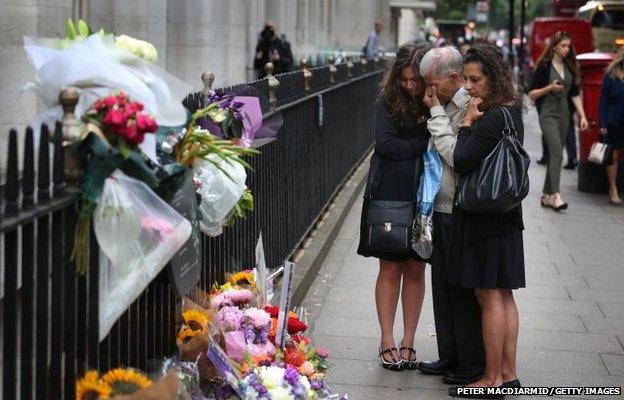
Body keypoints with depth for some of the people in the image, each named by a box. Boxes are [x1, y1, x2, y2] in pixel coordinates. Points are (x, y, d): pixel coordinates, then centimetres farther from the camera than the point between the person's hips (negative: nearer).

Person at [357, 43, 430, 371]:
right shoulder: (388, 103, -1)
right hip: (390, 197, -1)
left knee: (415, 270, 8)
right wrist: (424, 146, -11)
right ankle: (387, 343, 12)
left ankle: (408, 344, 16)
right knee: (390, 270, 4)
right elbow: (385, 144, -11)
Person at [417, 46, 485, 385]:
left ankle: (472, 363, 10)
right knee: (442, 286, 15)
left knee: (464, 291, -1)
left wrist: (437, 115, -16)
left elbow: (458, 156, -23)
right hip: (442, 210, 9)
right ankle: (449, 356, 26)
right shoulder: (447, 106, 12)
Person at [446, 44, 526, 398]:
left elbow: (462, 162, -19)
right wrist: (474, 122, 3)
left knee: (489, 296, -2)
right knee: (503, 295, 13)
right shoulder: (512, 112, 9)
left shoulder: (492, 119, -20)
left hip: (484, 218, -10)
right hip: (505, 213, 10)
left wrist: (468, 122, -11)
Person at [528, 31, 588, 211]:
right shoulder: (544, 66, -5)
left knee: (554, 155, 8)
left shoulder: (570, 67, 11)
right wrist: (550, 87, -18)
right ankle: (556, 195, -20)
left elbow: (575, 94, 12)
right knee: (557, 154, -16)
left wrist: (582, 115, 4)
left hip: (564, 114, 6)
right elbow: (532, 94, -4)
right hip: (548, 115, -6)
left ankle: (547, 195, 15)